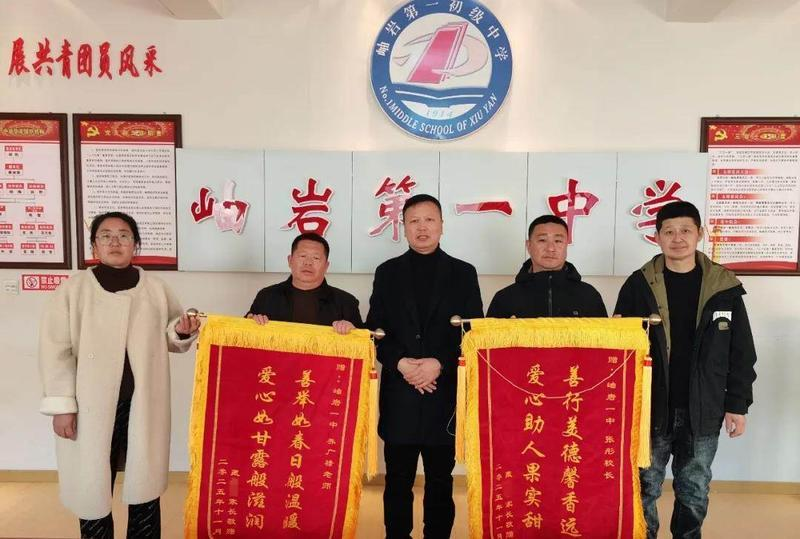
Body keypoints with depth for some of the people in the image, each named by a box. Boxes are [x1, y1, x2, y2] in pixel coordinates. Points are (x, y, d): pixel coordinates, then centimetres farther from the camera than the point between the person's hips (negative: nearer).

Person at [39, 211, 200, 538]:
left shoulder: (156, 288, 4)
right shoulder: (73, 288, -3)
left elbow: (167, 341, 14)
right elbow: (55, 350, -3)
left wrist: (182, 332, -9)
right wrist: (62, 405, -8)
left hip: (143, 406, 2)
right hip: (92, 407, -2)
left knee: (145, 485, 12)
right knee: (91, 487, 9)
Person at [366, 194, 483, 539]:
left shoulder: (463, 273, 5)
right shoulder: (387, 272, 8)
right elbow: (375, 330, 4)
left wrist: (440, 364, -12)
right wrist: (399, 363, -12)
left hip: (445, 393, 0)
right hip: (399, 394, 1)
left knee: (440, 481, 11)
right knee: (398, 480, 10)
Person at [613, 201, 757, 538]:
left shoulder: (724, 286, -1)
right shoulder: (638, 285, -5)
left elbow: (741, 352, 4)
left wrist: (737, 404, 1)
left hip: (703, 412, 1)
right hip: (650, 410, -1)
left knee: (694, 492, 17)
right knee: (644, 490, 11)